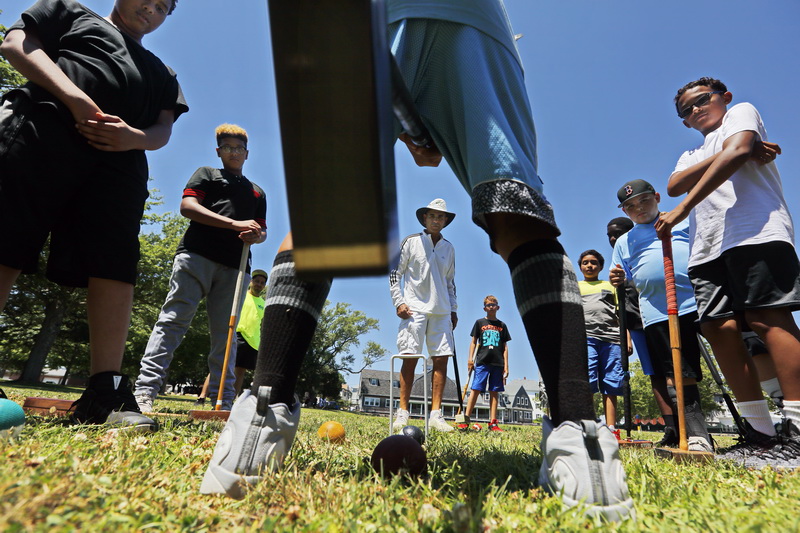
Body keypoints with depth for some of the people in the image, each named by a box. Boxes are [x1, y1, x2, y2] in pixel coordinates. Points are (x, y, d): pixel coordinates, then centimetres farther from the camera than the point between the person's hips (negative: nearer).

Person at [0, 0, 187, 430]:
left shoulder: (162, 73, 35)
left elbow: (164, 129, 20)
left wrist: (135, 136, -6)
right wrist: (75, 97, -8)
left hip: (120, 160, 2)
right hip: (43, 134, -1)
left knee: (115, 265, -14)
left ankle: (104, 392, -17)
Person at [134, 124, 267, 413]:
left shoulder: (258, 192, 29)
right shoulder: (206, 174, 17)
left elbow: (262, 230, 25)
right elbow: (187, 206, 0)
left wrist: (256, 236, -2)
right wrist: (235, 224, -11)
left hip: (234, 267, 3)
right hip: (197, 255, -3)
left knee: (225, 334, 1)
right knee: (174, 318, -12)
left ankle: (223, 402, 2)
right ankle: (145, 391, -12)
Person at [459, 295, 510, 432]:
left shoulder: (502, 325, 13)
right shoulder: (480, 322, 9)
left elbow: (505, 347, 12)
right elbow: (473, 342, 9)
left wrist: (506, 366, 6)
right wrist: (470, 359, -2)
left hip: (498, 363, 2)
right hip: (482, 362, -2)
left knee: (494, 392, 4)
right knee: (475, 389, -7)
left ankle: (493, 423, 8)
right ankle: (465, 420, -6)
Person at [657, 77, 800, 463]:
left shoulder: (742, 112, 15)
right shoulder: (690, 155, 32)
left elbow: (736, 152, -8)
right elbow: (674, 185, 9)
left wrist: (681, 209, -16)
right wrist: (723, 156, -5)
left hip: (755, 232, -6)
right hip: (707, 248, 6)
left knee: (766, 318, -17)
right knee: (719, 329, -6)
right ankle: (761, 431, -2)